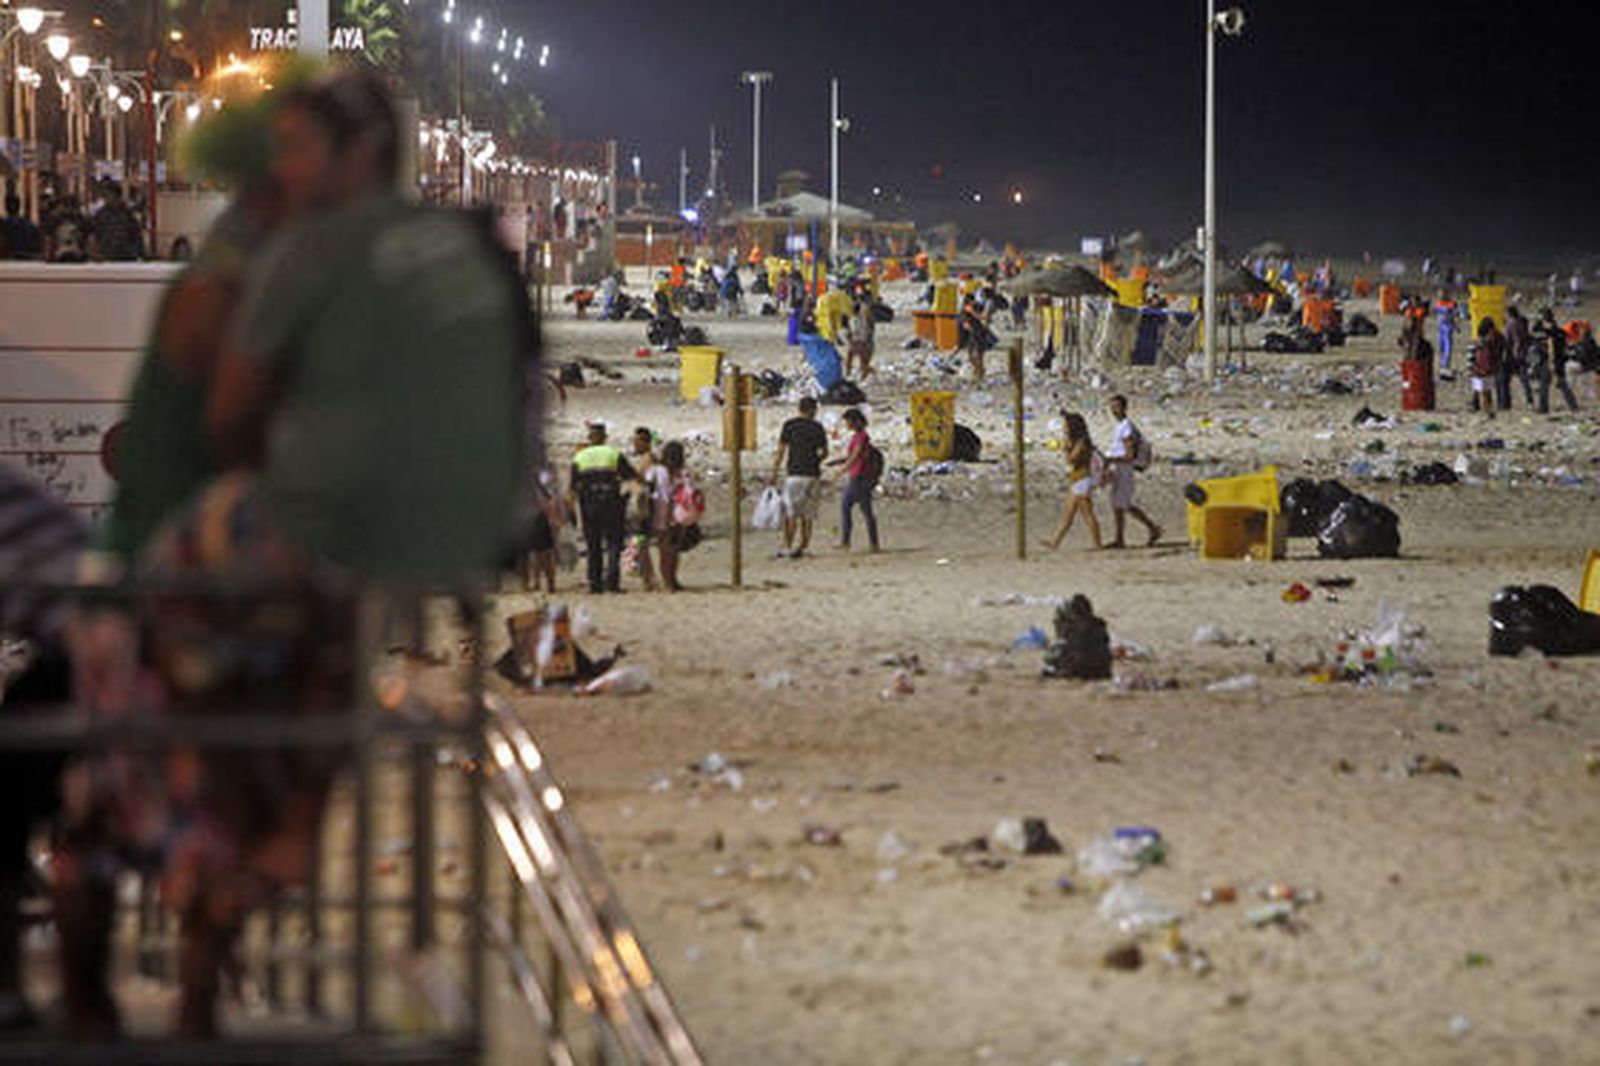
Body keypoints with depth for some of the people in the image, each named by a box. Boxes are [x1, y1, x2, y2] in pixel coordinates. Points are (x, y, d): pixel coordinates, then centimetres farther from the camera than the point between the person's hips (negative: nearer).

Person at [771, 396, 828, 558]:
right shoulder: (818, 427, 6)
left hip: (794, 474, -3)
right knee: (807, 514, 9)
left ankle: (787, 548, -10)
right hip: (813, 474, 3)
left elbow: (780, 452, -5)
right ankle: (803, 547, 8)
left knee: (790, 514, -3)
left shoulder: (789, 425, -2)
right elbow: (825, 453, 13)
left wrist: (774, 473, -1)